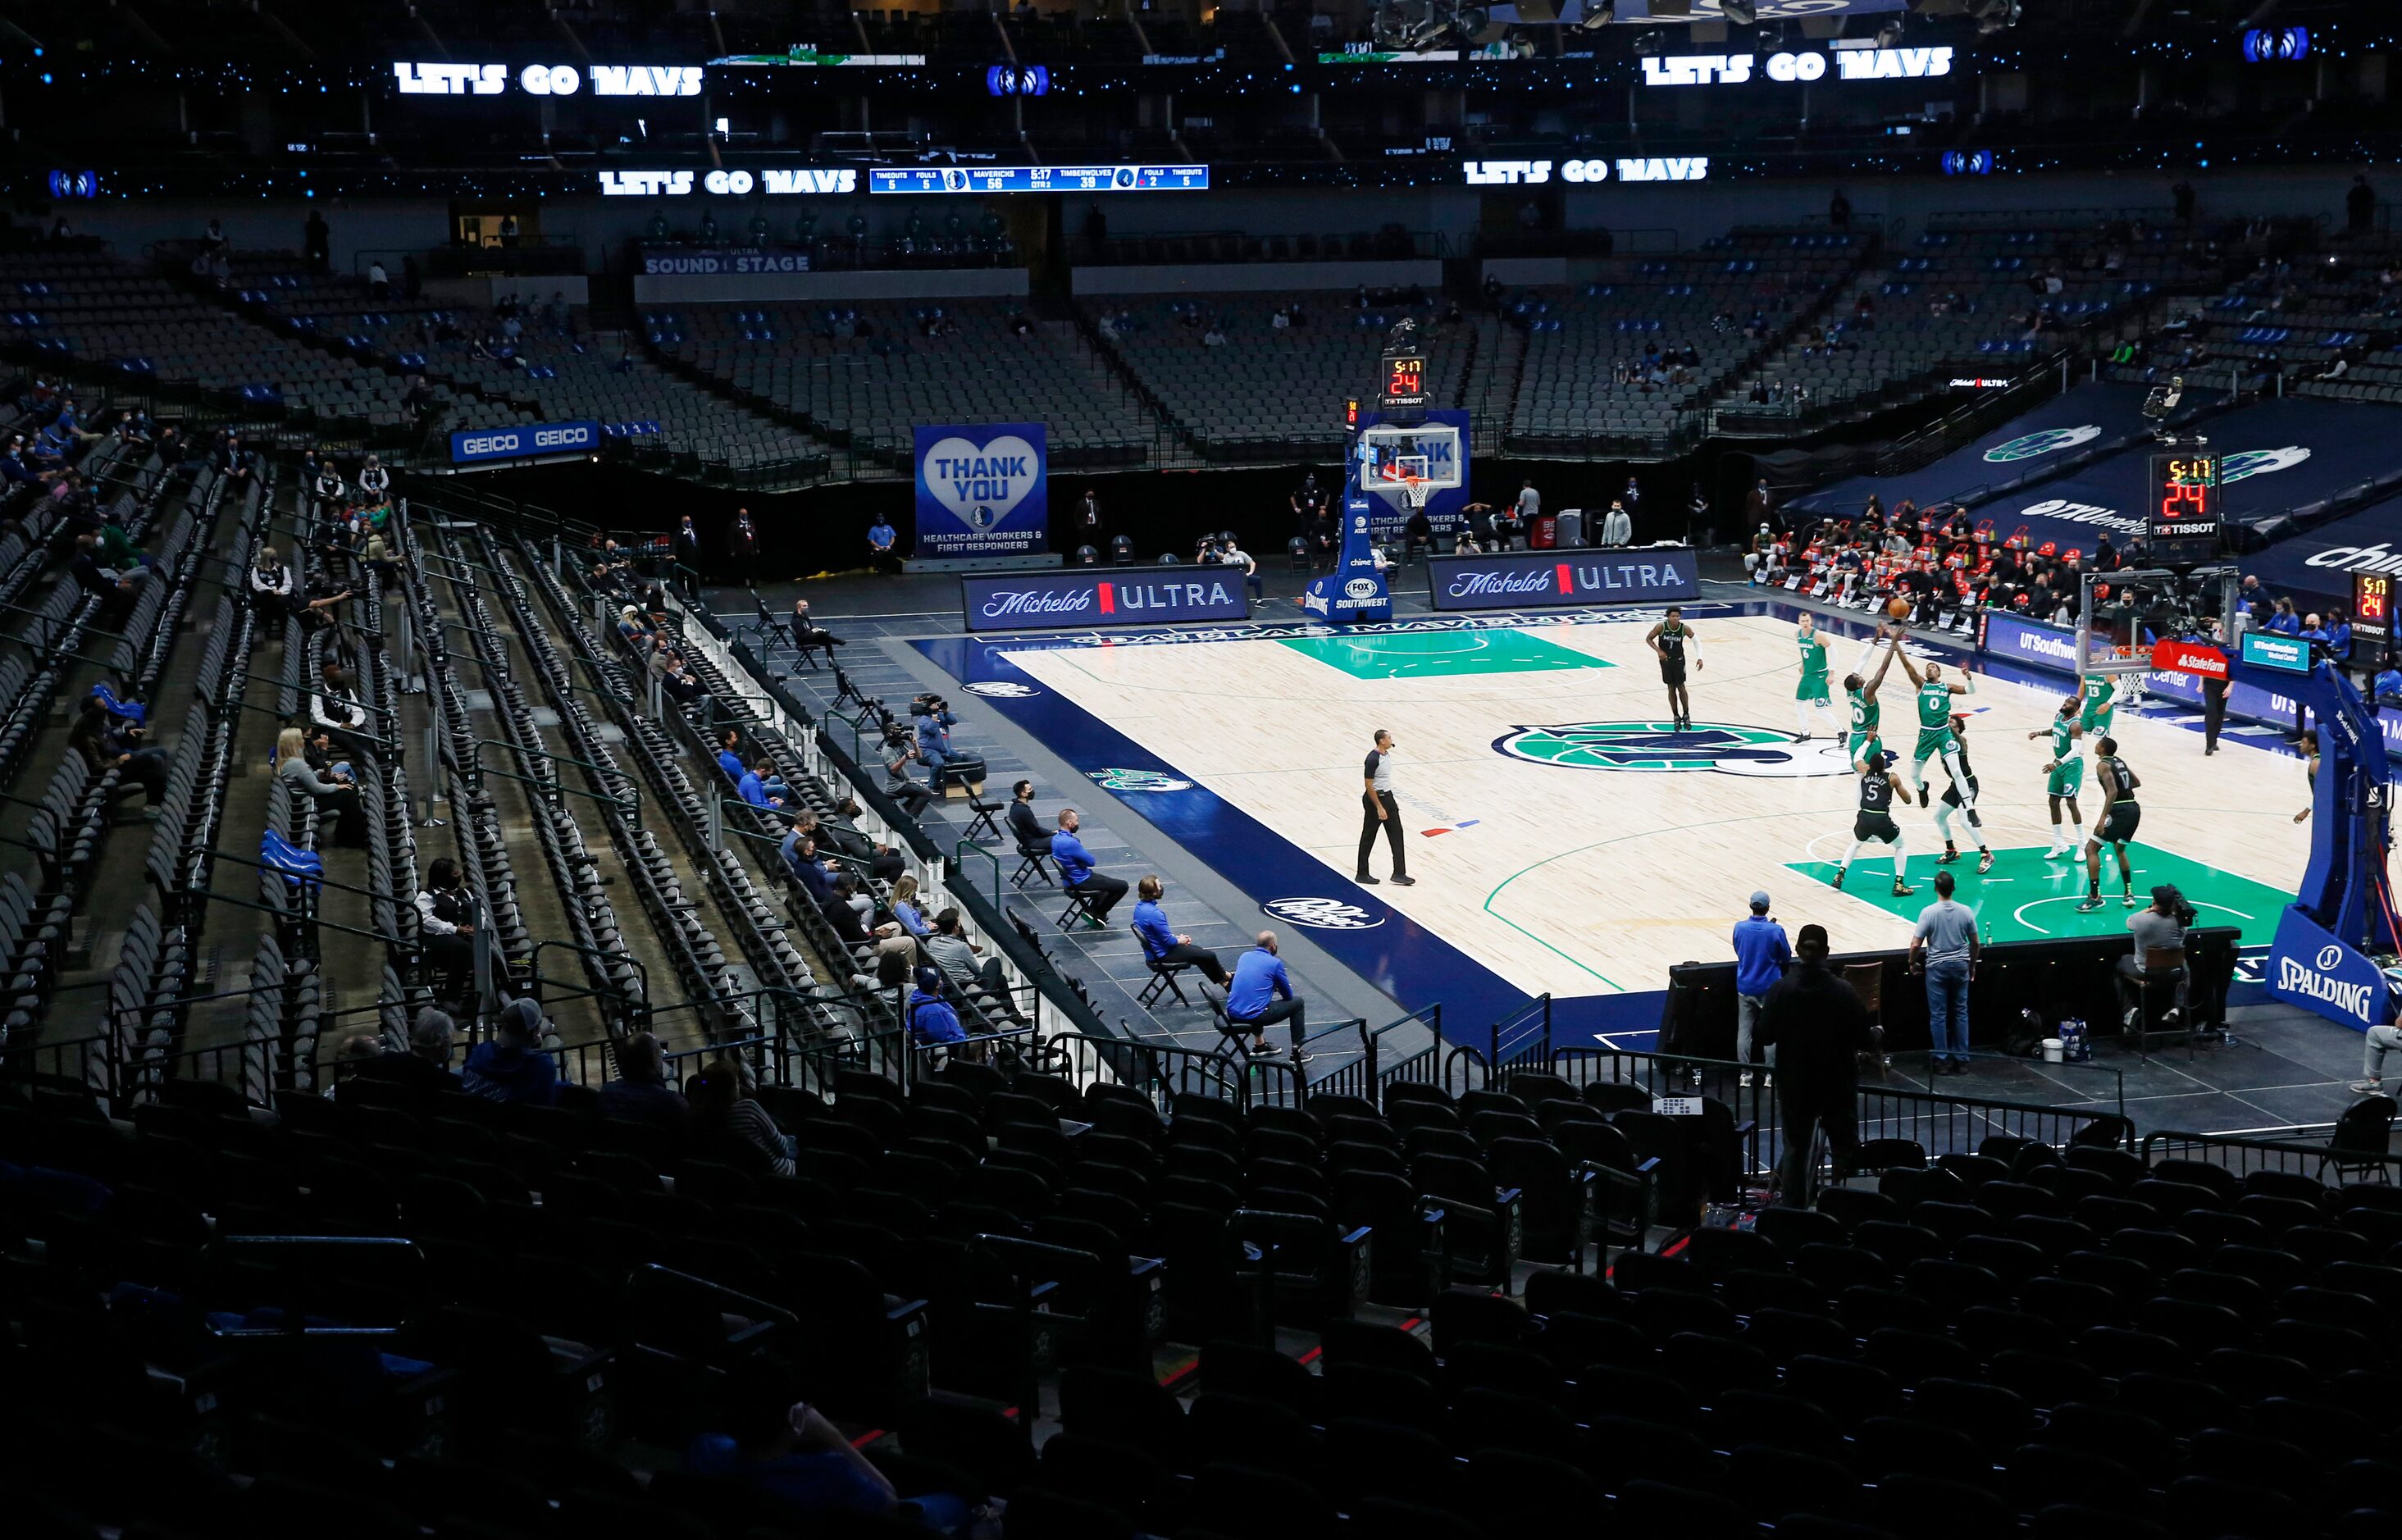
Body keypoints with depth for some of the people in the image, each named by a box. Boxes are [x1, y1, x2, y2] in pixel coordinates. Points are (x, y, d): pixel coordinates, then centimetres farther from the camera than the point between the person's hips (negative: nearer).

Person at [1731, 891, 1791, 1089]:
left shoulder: (1740, 927, -9)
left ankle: (1745, 1073, 11)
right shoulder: (1776, 931, -15)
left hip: (1745, 987, 2)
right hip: (1769, 988, -2)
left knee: (1744, 1031, 9)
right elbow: (1786, 958, -2)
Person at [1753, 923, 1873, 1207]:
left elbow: (1763, 1037, -9)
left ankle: (1792, 1210, 15)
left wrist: (1760, 1017, 11)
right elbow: (1864, 1041, -10)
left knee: (1795, 1150, 13)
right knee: (1846, 1151, 14)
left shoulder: (1782, 989, -12)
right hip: (1838, 1086, -1)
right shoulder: (1844, 992, -14)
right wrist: (1876, 1033, 13)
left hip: (1795, 1086, 1)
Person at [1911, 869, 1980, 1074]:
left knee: (1938, 1015, 5)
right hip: (1960, 965, 3)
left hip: (1937, 967, -3)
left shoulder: (1928, 912, -15)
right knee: (1961, 1013, 11)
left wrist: (1912, 964, 4)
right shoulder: (1966, 911, -6)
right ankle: (1962, 1060, 14)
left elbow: (1915, 945, -14)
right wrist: (1972, 965, 18)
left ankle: (1942, 1060, 8)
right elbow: (1975, 942, 3)